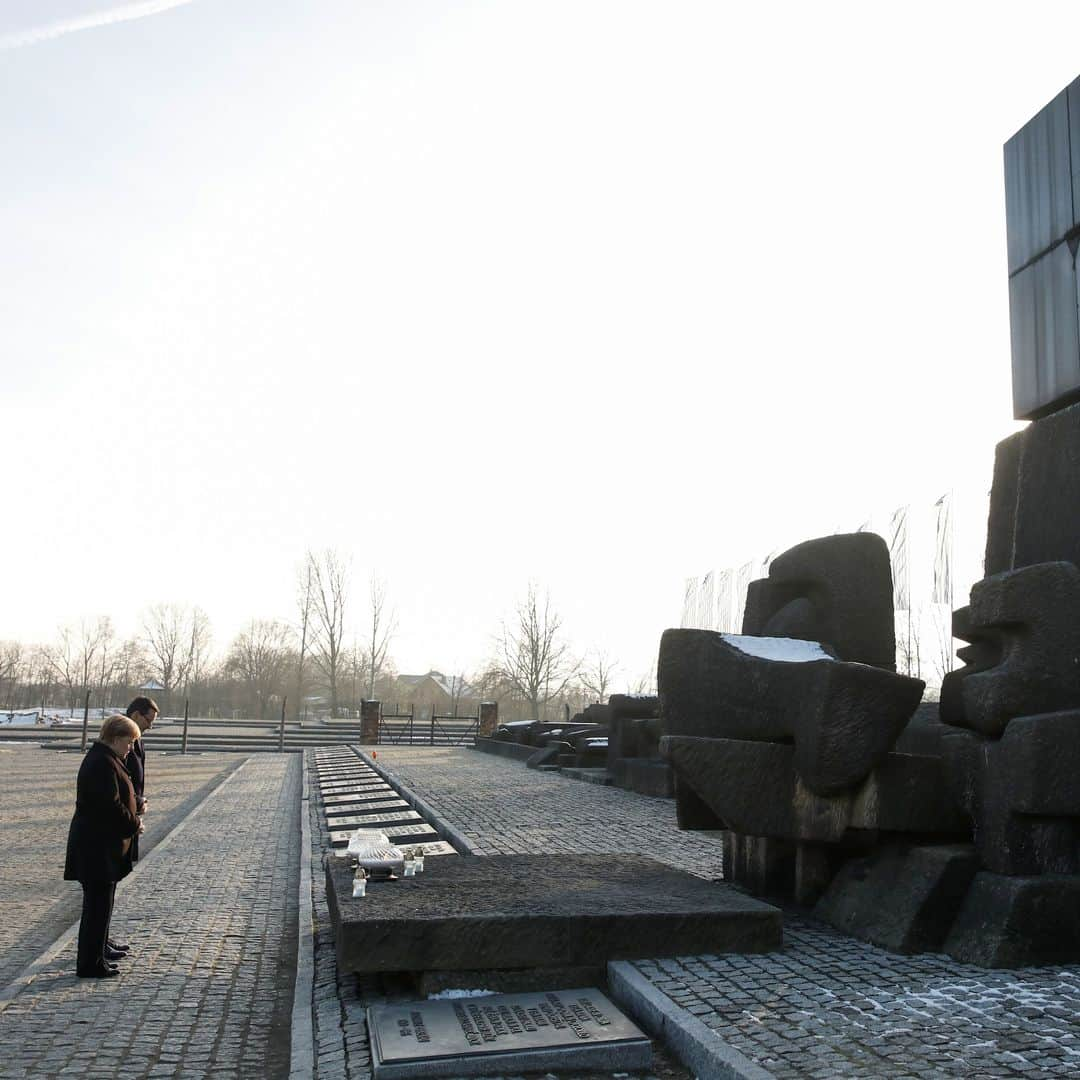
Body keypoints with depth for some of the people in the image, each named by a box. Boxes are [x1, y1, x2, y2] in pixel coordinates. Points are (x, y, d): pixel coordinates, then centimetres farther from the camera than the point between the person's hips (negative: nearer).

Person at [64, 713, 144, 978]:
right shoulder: (104, 763, -20)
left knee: (98, 904, 19)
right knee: (99, 904, -2)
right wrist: (134, 825, -11)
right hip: (98, 846, -11)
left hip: (96, 844, 11)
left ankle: (94, 957, 30)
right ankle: (90, 964, 6)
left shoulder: (100, 759, 13)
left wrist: (132, 820, 10)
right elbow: (111, 805, -25)